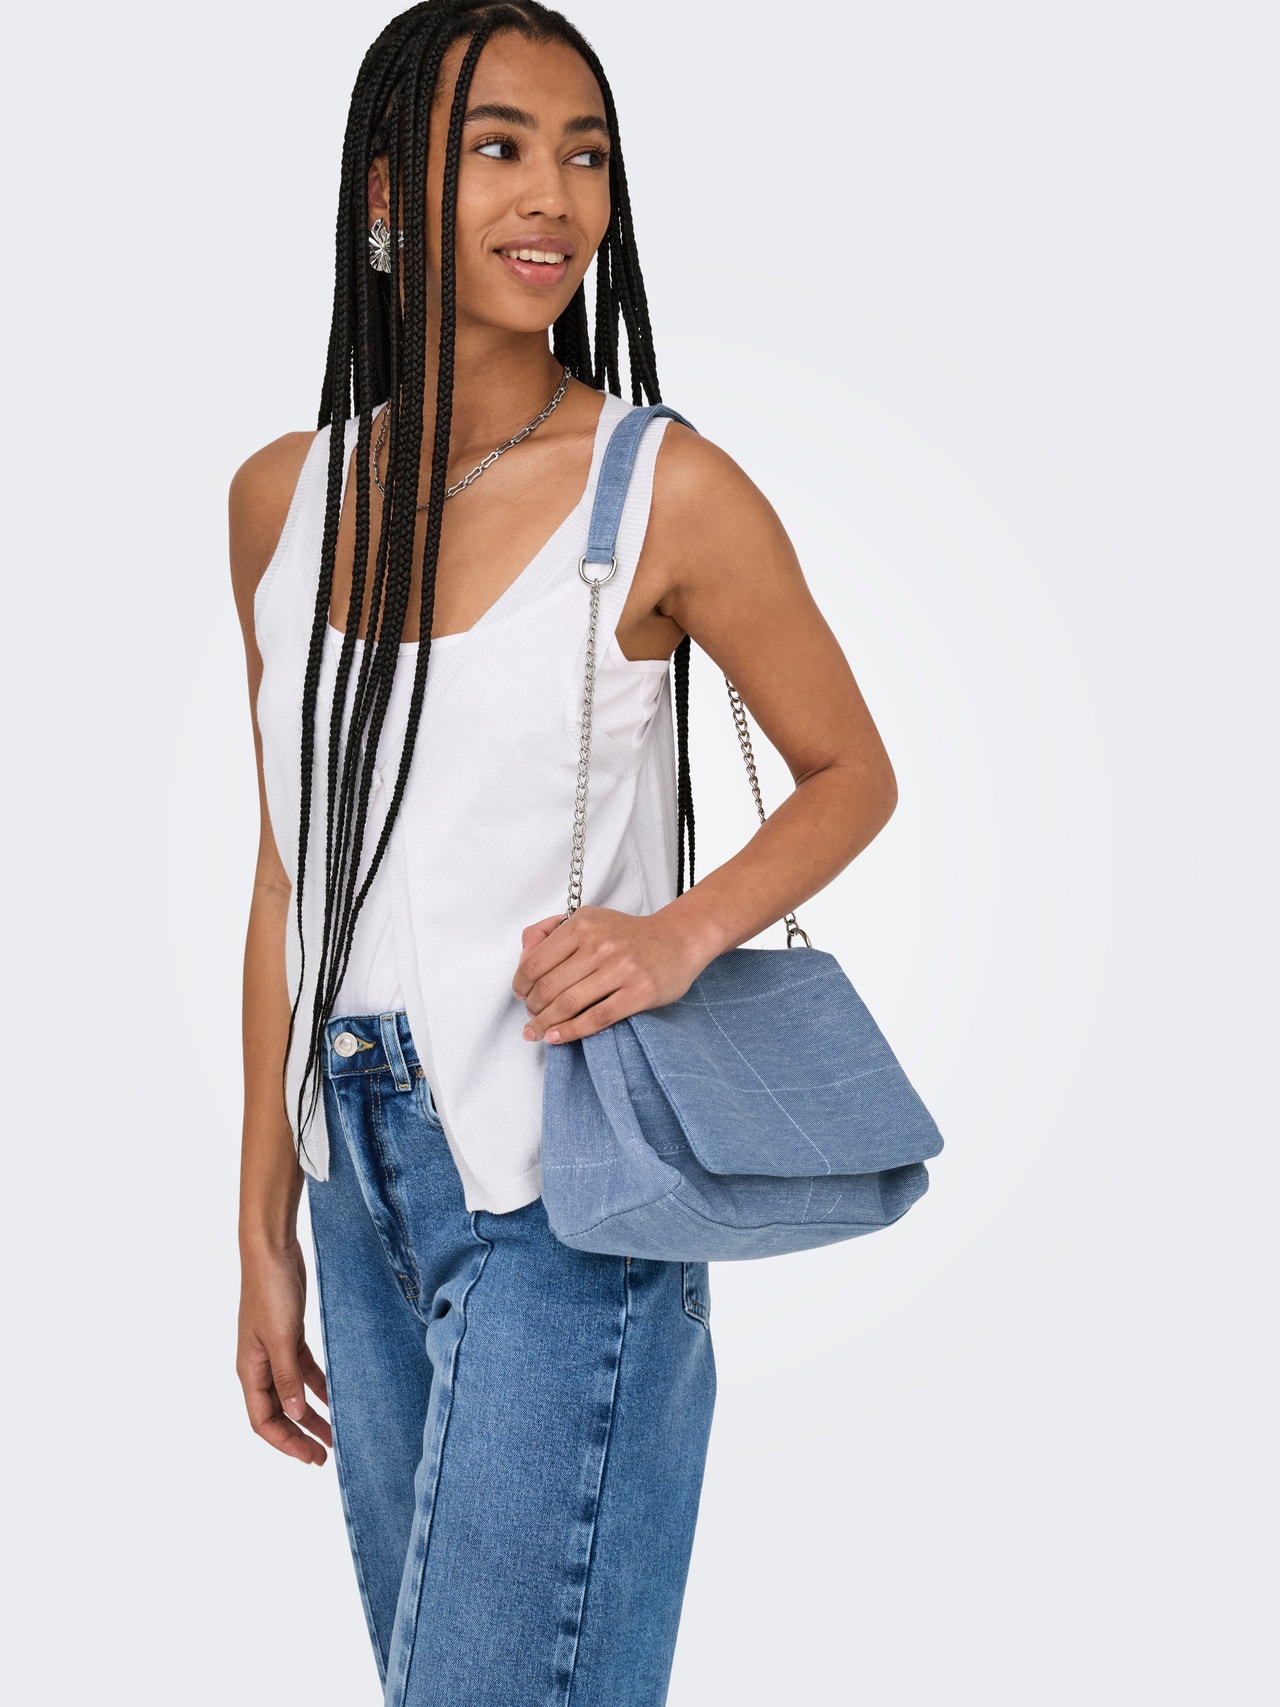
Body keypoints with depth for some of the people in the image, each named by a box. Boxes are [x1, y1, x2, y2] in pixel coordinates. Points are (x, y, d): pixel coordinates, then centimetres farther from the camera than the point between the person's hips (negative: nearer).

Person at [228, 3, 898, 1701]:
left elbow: (853, 772, 2)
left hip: (560, 1181, -5)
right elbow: (293, 876, 8)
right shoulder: (285, 498, 3)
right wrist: (266, 1229, 10)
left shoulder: (668, 492, -10)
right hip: (362, 1168, 5)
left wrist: (683, 930, -18)